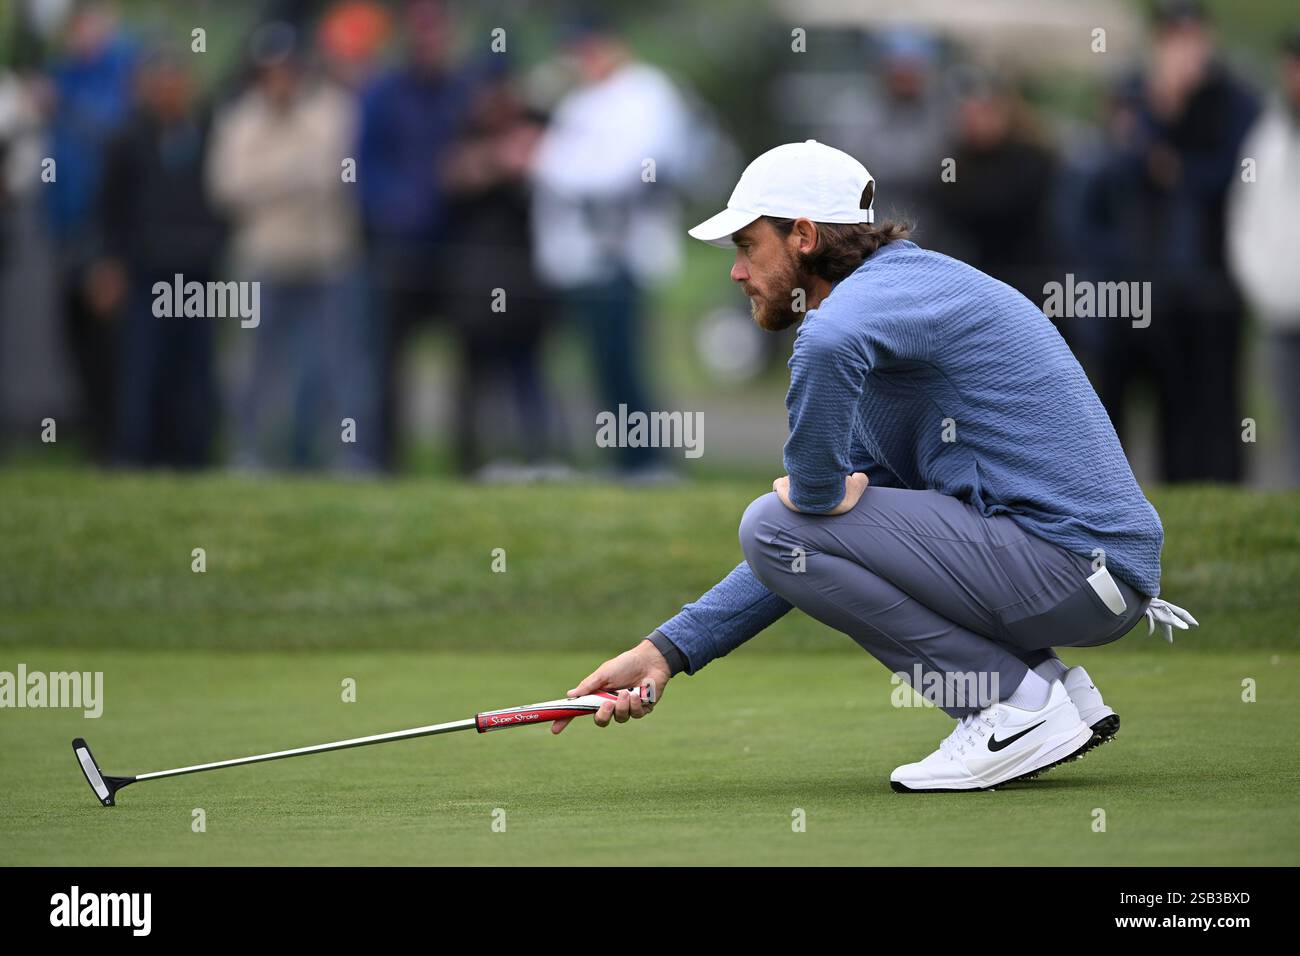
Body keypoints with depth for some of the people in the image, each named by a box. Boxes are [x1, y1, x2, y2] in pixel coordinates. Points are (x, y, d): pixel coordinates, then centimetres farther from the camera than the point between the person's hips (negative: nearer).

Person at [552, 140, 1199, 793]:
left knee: (776, 524, -10)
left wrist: (816, 487, -22)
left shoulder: (890, 286, -9)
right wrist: (668, 651, 16)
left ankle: (1020, 705, -7)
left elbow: (828, 345, -39)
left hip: (1073, 563, -10)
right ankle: (1056, 688, 13)